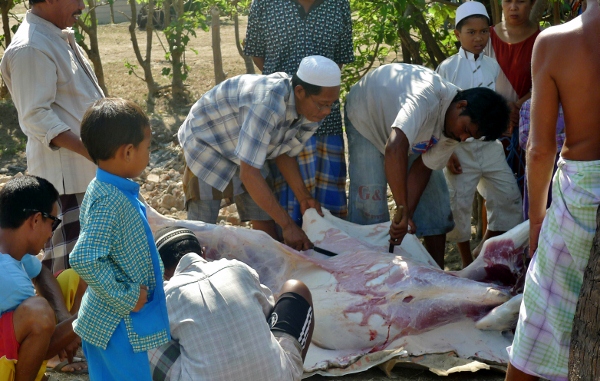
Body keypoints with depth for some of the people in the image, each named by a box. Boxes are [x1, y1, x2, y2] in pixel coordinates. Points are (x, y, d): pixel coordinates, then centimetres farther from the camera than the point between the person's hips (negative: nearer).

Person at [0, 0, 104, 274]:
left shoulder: (59, 38, 14)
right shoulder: (30, 49, -18)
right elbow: (36, 118, -22)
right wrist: (90, 150, -29)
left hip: (87, 169, 10)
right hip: (64, 173, -10)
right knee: (68, 262, -5)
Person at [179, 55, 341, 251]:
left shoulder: (311, 112, -15)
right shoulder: (268, 103, -41)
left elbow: (284, 153, 3)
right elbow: (248, 173, -40)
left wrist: (304, 197, -8)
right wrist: (288, 225, -36)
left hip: (245, 149, 7)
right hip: (206, 141, -7)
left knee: (265, 223, 3)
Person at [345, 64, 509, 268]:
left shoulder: (456, 125, -20)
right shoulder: (426, 98, -45)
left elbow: (423, 166, -17)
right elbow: (394, 149, -57)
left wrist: (406, 215, -28)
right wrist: (403, 211, -56)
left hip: (413, 129, 6)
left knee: (436, 200, 0)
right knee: (370, 198, -18)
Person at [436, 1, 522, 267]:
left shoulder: (494, 67, 5)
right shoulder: (447, 68, -5)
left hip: (491, 146, 4)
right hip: (460, 148, -4)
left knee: (509, 199, 3)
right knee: (459, 205, 0)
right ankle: (467, 263, 18)